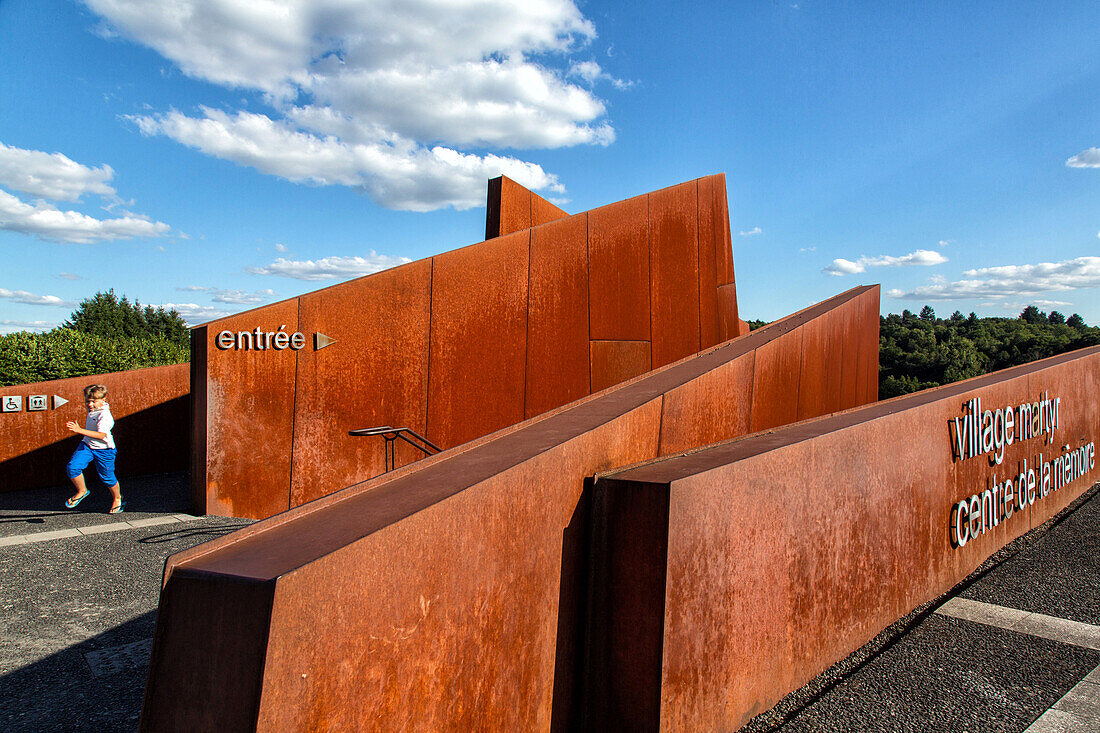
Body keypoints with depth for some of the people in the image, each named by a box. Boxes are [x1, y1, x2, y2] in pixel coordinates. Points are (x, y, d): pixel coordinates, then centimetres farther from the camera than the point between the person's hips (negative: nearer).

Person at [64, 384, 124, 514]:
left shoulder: (104, 415, -26)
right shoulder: (92, 409, 1)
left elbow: (101, 435, -37)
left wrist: (80, 430, -44)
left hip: (103, 450, -7)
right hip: (87, 445, 7)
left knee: (107, 476, 7)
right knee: (72, 467, -14)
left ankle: (117, 499, 33)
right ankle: (82, 491, 10)